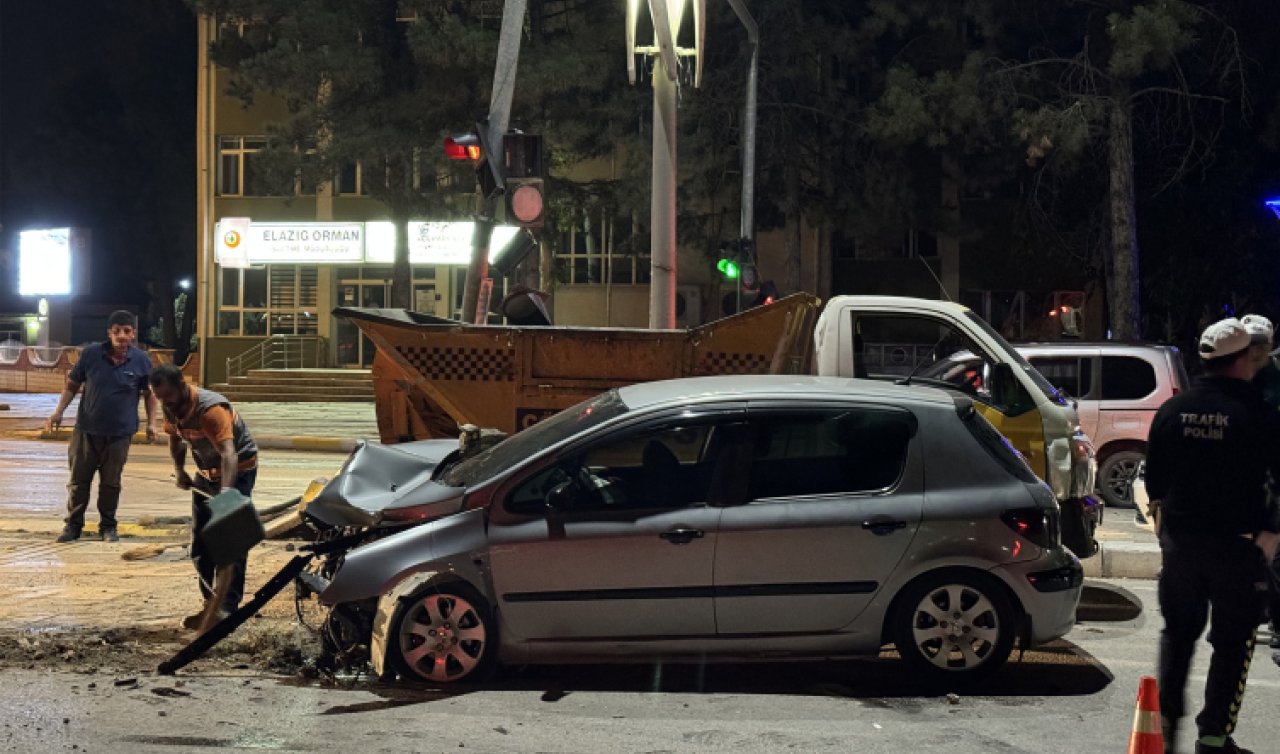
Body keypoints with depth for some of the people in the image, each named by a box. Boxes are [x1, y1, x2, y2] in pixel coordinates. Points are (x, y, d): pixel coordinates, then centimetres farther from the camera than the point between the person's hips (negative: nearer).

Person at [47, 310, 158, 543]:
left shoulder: (141, 361, -3)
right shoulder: (91, 354, -5)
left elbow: (149, 394, 9)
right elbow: (72, 385, 4)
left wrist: (151, 423, 1)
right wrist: (59, 412, -5)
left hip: (119, 434, 0)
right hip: (86, 430, 0)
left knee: (110, 483, 8)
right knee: (78, 480, 7)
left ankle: (108, 526, 22)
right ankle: (73, 525, 19)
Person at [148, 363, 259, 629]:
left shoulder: (211, 409, -33)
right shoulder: (172, 408, -9)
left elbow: (228, 453, -44)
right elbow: (175, 438, 12)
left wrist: (225, 494, -57)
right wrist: (179, 470, -2)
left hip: (238, 469, -8)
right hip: (206, 472, 8)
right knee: (200, 542, 9)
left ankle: (228, 607, -12)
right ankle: (210, 602, 19)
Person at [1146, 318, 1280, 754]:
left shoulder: (1172, 411, 1)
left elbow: (1154, 480, 9)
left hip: (1179, 538, 4)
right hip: (1237, 544, -4)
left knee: (1178, 633, 19)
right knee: (1232, 644, 7)